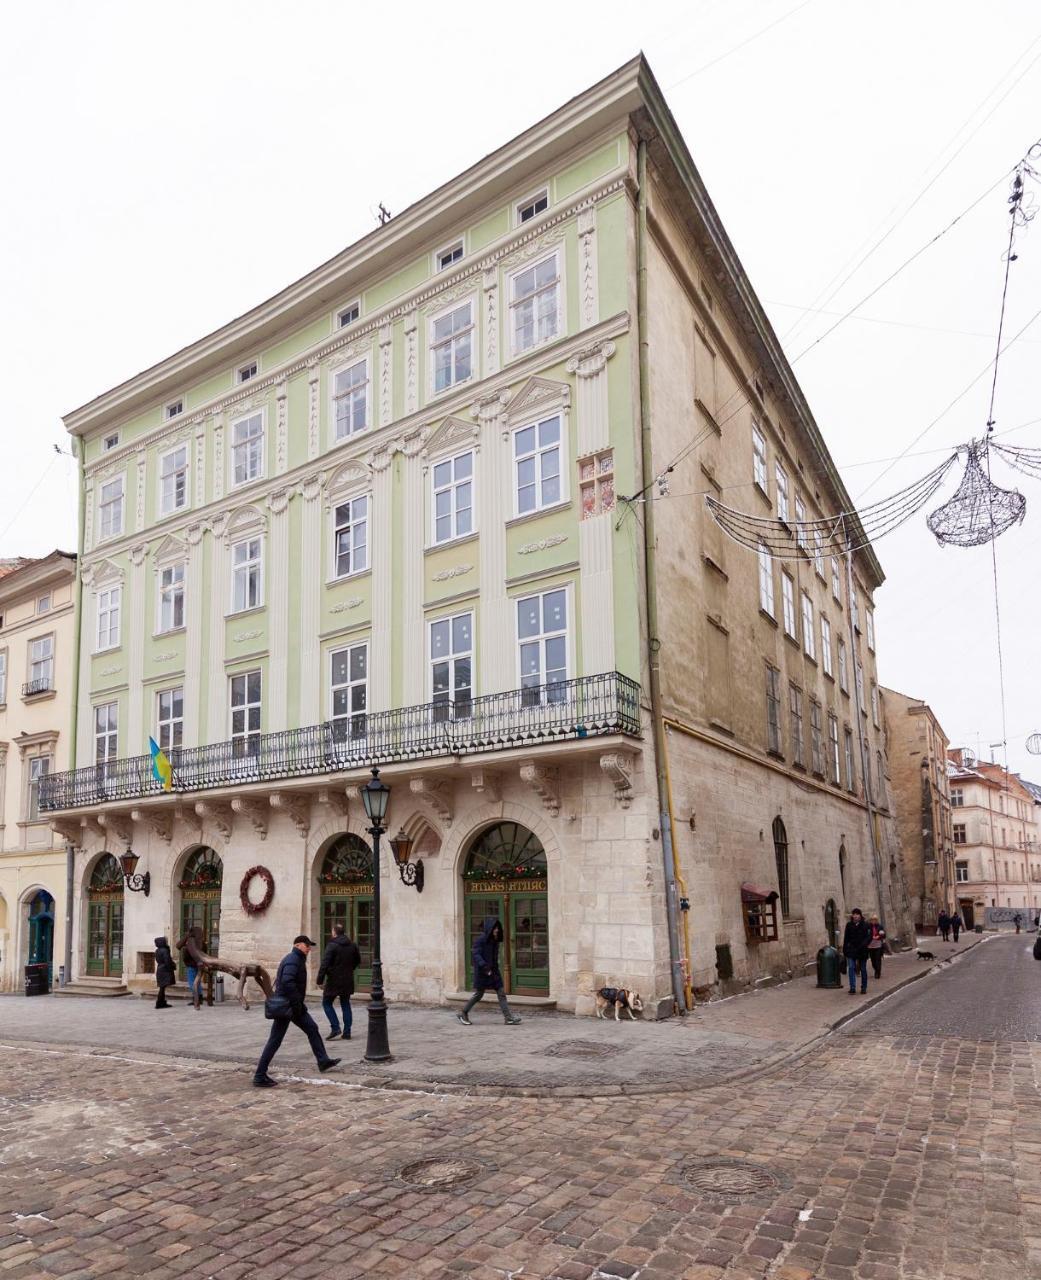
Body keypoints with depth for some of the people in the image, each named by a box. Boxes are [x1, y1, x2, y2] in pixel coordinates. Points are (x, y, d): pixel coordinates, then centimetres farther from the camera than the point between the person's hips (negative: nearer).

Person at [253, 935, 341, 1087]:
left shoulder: (298, 960, 15)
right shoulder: (292, 960, -17)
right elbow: (287, 982, -30)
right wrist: (297, 1003, -23)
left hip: (294, 1006, 10)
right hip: (285, 1006, -10)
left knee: (312, 1029, 13)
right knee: (275, 1040, -6)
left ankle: (323, 1061, 21)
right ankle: (259, 1076, 0)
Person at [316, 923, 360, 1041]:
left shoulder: (332, 946, -14)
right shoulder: (353, 945, 6)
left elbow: (325, 964, -18)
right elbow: (358, 960, 18)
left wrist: (320, 980, -15)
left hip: (334, 980, -6)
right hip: (348, 981, 6)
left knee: (327, 1003, 9)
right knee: (345, 1004, 14)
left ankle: (335, 1027, -3)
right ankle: (347, 1032, 11)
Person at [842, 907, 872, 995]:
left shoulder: (866, 925, -2)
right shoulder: (849, 925, 5)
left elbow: (869, 937, -8)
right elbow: (846, 938, 9)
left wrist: (862, 945, -22)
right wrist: (844, 950, 7)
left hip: (862, 951, -1)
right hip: (851, 950, 1)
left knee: (863, 969, 8)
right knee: (851, 967, -10)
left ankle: (864, 988, 20)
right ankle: (852, 988, -11)